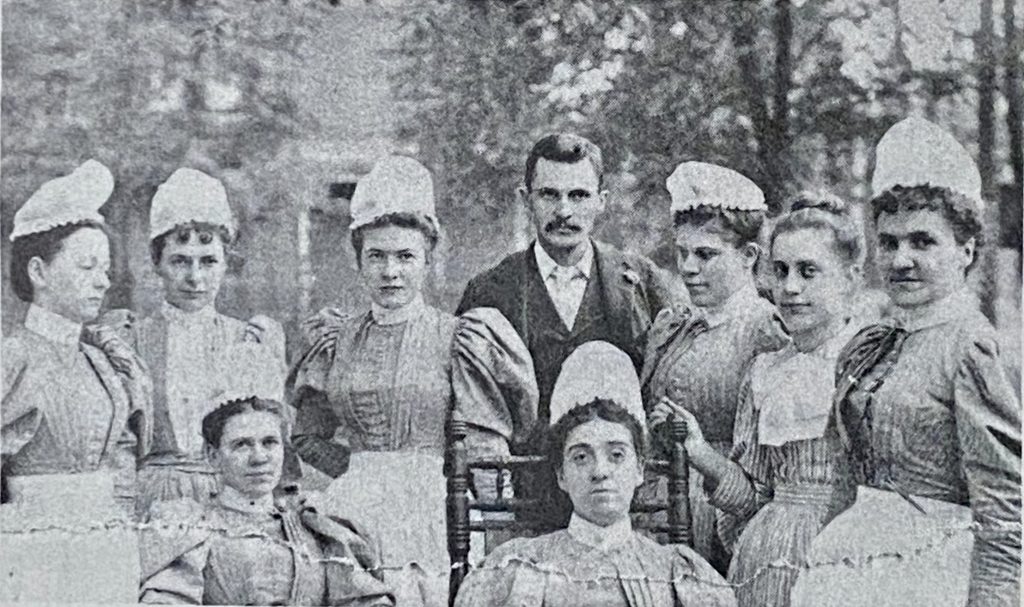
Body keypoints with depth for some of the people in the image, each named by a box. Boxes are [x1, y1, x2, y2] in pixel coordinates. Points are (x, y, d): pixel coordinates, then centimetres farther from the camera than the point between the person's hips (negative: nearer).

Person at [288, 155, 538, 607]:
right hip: (353, 517, 3)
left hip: (432, 517, -2)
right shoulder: (338, 341, 10)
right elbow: (309, 437, 20)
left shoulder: (457, 338, -1)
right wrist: (361, 471, 8)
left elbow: (486, 454, 0)